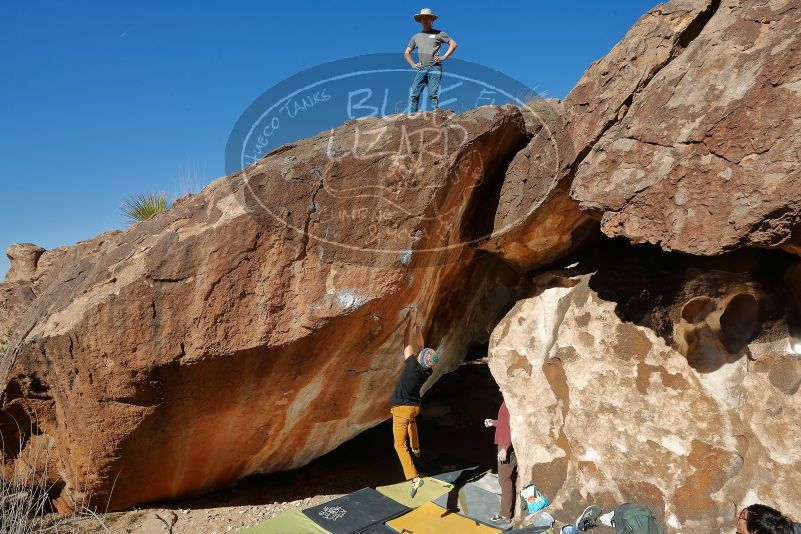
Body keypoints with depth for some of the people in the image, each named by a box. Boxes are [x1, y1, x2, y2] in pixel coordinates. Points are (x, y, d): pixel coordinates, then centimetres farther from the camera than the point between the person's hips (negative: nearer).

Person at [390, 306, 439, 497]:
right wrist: (417, 325, 2)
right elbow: (420, 346, 1)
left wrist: (412, 320, -16)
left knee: (400, 445, -1)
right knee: (411, 420, 42)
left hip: (401, 409, -7)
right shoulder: (428, 371, -11)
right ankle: (415, 447, 49)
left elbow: (407, 343, -22)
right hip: (415, 407, 7)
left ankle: (414, 477, -13)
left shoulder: (413, 366, -28)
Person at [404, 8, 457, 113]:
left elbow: (453, 44, 12)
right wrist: (412, 64, 9)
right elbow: (406, 53, 25)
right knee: (413, 94, -9)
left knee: (433, 95, -12)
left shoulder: (438, 33, 12)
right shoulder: (416, 36, 21)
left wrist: (444, 57, 0)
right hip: (421, 69, 3)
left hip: (435, 68, -3)